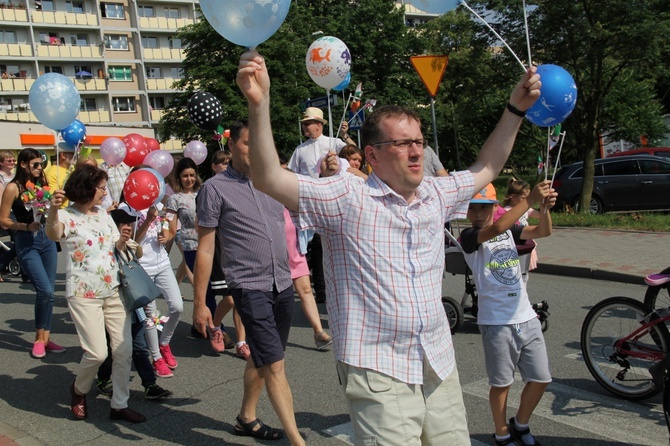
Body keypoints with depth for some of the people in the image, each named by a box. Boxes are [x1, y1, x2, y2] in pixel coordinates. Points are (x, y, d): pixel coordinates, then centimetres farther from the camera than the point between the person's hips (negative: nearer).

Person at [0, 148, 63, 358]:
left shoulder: (42, 183, 8)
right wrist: (26, 226, -18)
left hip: (47, 239, 6)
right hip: (26, 242, -6)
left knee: (49, 291, 6)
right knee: (44, 290, -12)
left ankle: (45, 338, 17)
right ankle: (39, 338, 8)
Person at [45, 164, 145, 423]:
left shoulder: (103, 214, 12)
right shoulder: (67, 216, -9)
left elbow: (119, 245, 14)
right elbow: (53, 234, -32)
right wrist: (53, 210, -52)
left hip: (113, 290, 6)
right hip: (84, 294, -6)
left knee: (124, 349, 4)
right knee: (97, 352, -10)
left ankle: (120, 405, 17)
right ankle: (79, 390, 22)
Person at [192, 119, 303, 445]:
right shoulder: (215, 188, -6)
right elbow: (205, 250, -4)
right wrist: (199, 304, -5)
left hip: (283, 285, 6)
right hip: (250, 287, -6)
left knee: (261, 358, 19)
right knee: (275, 366, -8)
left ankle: (246, 418, 37)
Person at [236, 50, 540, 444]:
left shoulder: (437, 195, 10)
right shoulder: (346, 198, -9)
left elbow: (486, 169, 26)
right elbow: (269, 179, -18)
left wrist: (516, 109, 22)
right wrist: (259, 104, -29)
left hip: (441, 368, 6)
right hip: (379, 377, -6)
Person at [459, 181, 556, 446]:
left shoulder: (509, 230, 11)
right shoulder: (468, 236, -8)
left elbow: (543, 231, -2)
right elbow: (497, 228, -27)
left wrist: (545, 207, -22)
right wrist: (531, 199, -28)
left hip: (527, 317, 6)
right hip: (496, 322, -5)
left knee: (540, 379, 10)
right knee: (502, 383, 7)